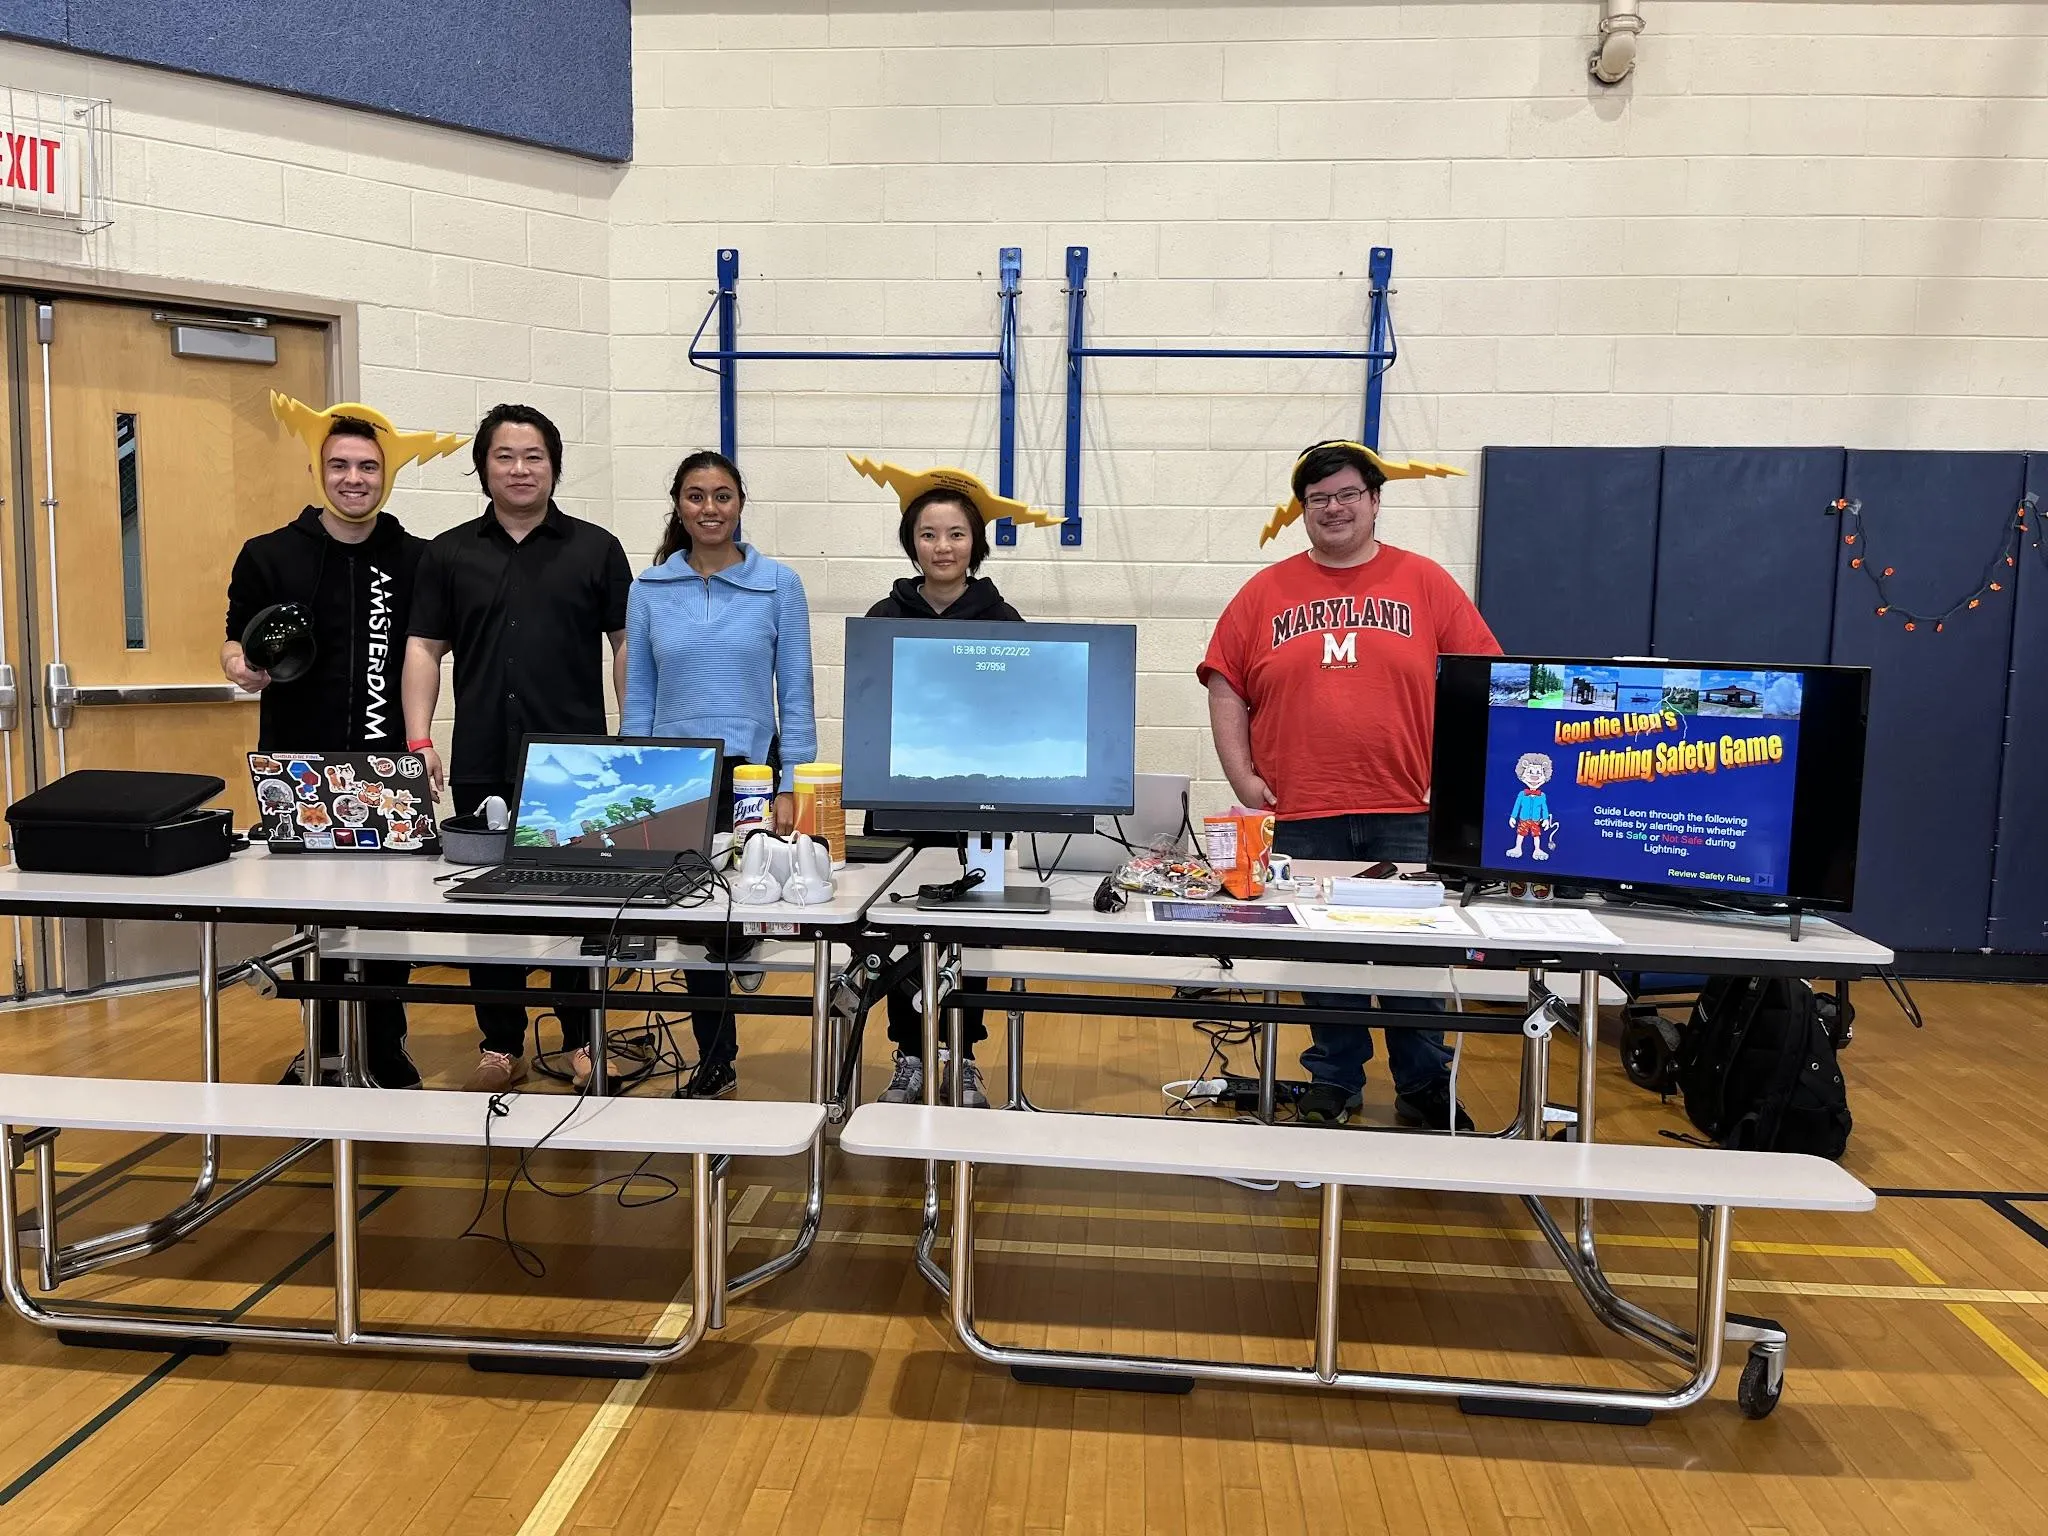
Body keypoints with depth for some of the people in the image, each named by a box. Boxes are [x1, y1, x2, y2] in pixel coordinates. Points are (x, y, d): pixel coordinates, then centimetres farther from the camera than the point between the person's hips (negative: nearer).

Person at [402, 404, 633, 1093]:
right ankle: (501, 1047, 21)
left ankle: (580, 1041, 19)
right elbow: (424, 648, 7)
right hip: (482, 767, 2)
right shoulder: (449, 554, 9)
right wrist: (419, 740, -3)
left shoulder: (596, 549, 4)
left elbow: (627, 644, 4)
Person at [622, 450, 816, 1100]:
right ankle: (717, 1061, 24)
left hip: (752, 771, -2)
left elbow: (795, 691, 0)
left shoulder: (779, 584, 0)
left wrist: (792, 787, -7)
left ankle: (715, 1059, 13)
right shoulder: (649, 590, 6)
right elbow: (637, 698, 8)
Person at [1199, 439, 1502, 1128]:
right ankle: (1334, 1080, 26)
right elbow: (1226, 687, 6)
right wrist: (1243, 778, -2)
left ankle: (1425, 1087, 22)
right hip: (1301, 816, 1)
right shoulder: (1266, 592, 7)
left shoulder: (1426, 583, 5)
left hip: (1407, 814, -1)